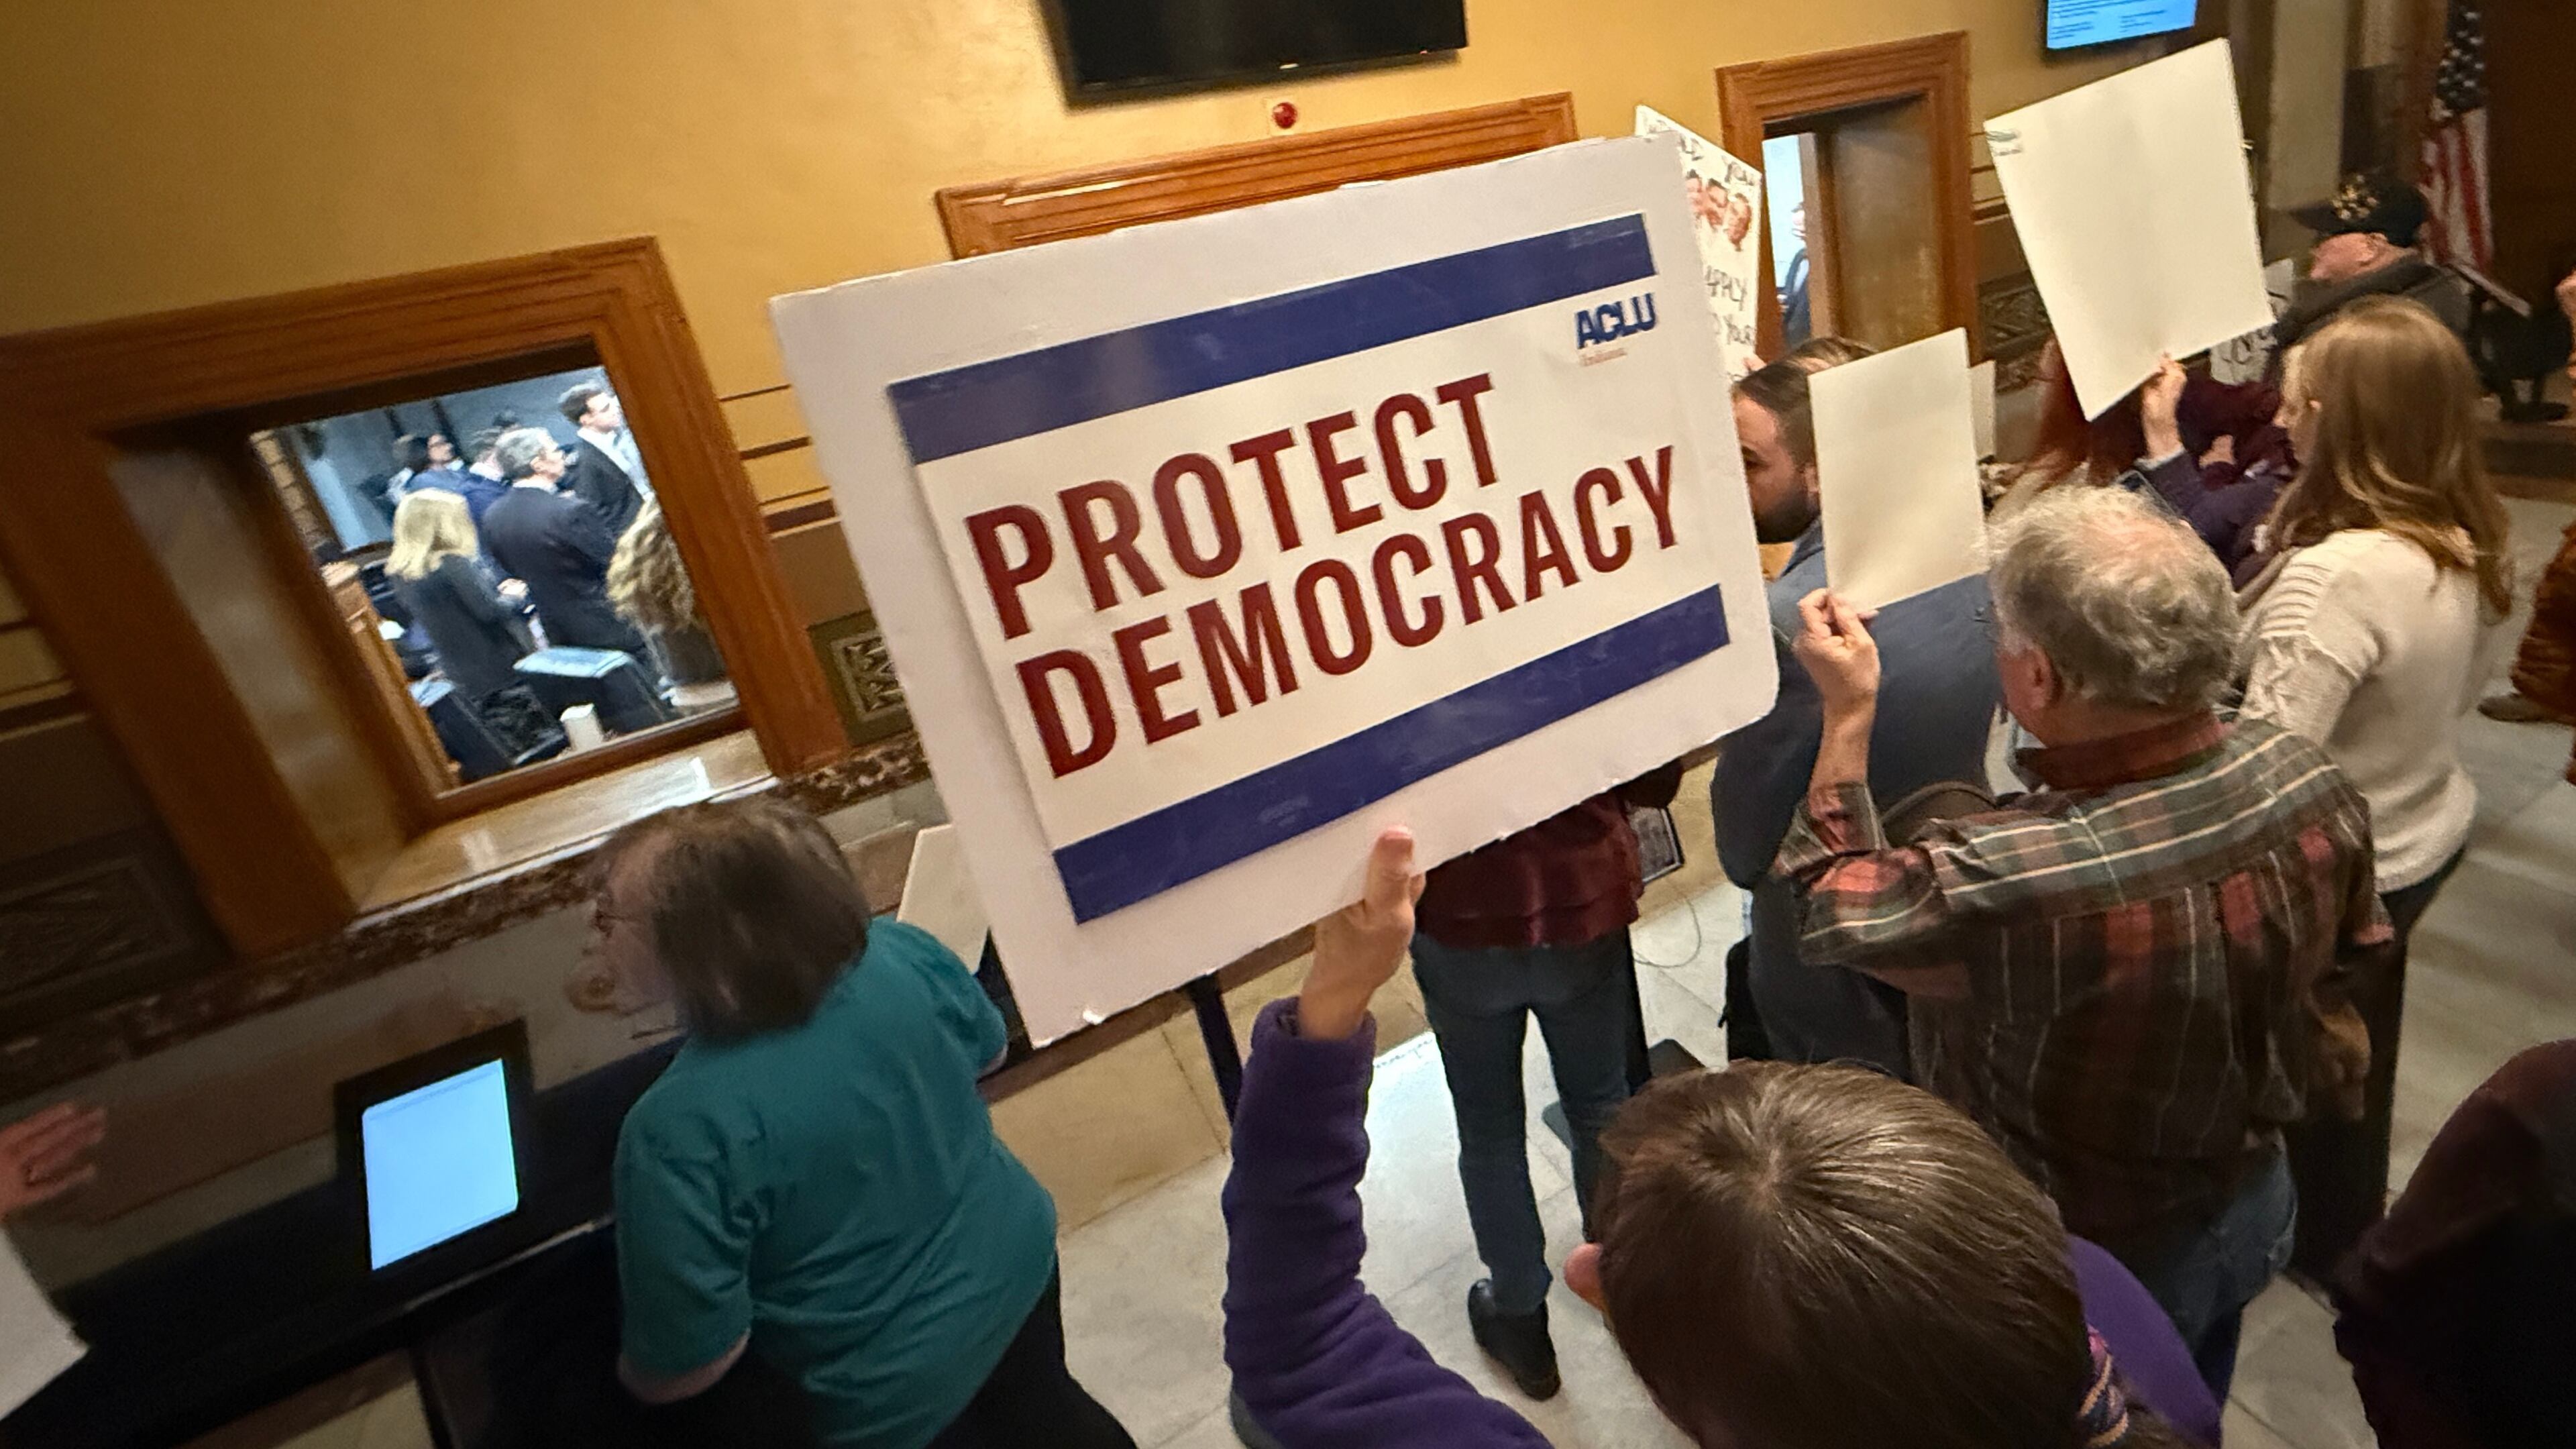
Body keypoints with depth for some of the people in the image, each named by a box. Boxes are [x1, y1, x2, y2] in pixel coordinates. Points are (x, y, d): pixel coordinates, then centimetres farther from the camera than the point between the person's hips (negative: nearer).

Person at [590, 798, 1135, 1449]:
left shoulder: (679, 1129, -34)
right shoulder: (902, 952, -19)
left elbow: (689, 1364, -24)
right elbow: (988, 1047, 1)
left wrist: (619, 1380, -3)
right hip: (1015, 1259, 5)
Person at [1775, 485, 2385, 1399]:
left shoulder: (2003, 885, -44)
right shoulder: (2307, 777, -20)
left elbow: (1832, 903, -22)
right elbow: (2347, 949, 0)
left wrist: (1847, 714, -14)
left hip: (2082, 1264, -5)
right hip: (2252, 1211, 6)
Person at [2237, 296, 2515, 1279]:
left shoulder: (2334, 577, -34)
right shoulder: (2472, 541, -6)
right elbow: (2462, 692, 9)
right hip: (2428, 833, 8)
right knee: (2362, 1043, 28)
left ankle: (2332, 1249, 42)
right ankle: (2357, 1228, 53)